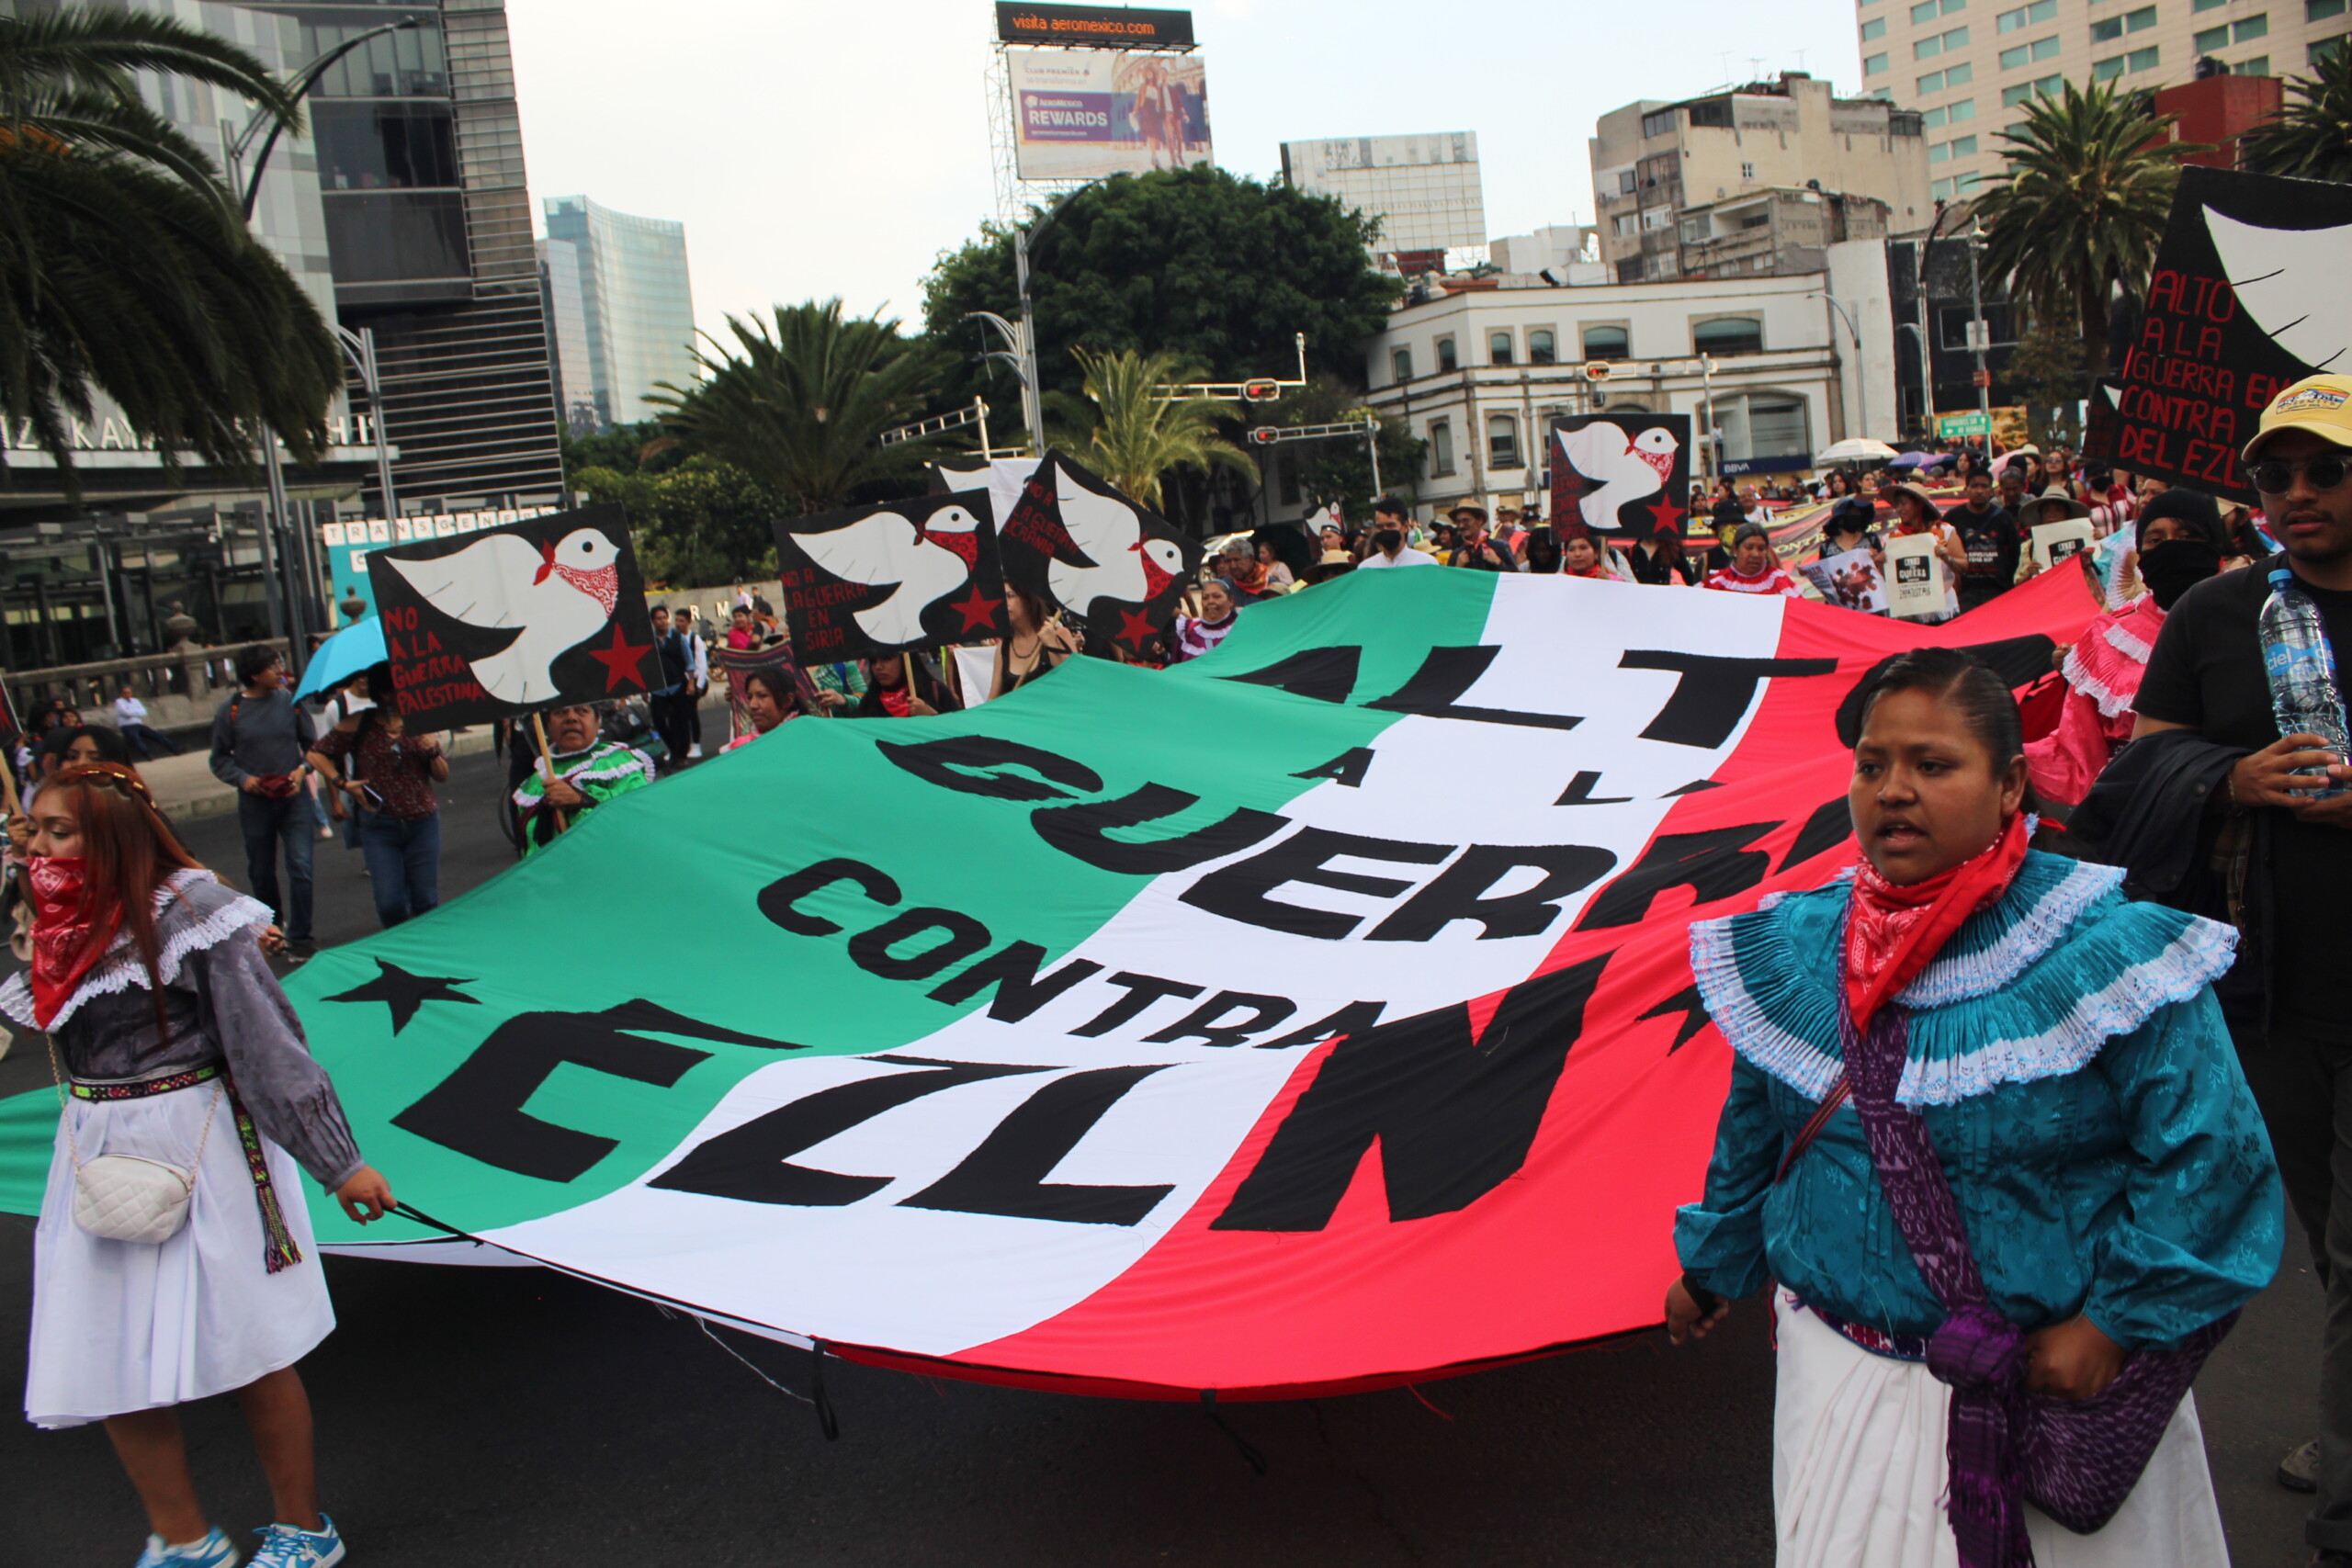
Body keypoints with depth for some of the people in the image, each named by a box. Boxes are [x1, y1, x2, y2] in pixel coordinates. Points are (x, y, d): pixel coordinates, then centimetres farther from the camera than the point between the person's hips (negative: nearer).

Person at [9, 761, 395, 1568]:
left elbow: (268, 1046, -17)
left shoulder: (188, 913, -16)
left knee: (248, 1348, 4)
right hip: (98, 1159, 7)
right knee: (107, 1362, 10)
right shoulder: (60, 925, 7)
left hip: (199, 1152, -7)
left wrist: (338, 1162, -16)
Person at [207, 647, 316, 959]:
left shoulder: (290, 701, -1)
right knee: (261, 873, 13)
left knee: (301, 867, -10)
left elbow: (312, 743, 7)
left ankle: (298, 938, 0)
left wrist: (302, 769, -11)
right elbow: (220, 759, 3)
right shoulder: (230, 711, -3)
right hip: (255, 802, 0)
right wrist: (243, 779, -13)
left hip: (293, 797, 0)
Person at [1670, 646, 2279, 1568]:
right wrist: (1711, 1265, 21)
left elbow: (2206, 1154, -11)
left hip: (2065, 1373, -2)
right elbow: (1753, 1128, 11)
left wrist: (2114, 1320, -12)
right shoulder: (1797, 951, -2)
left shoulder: (2106, 949, -14)